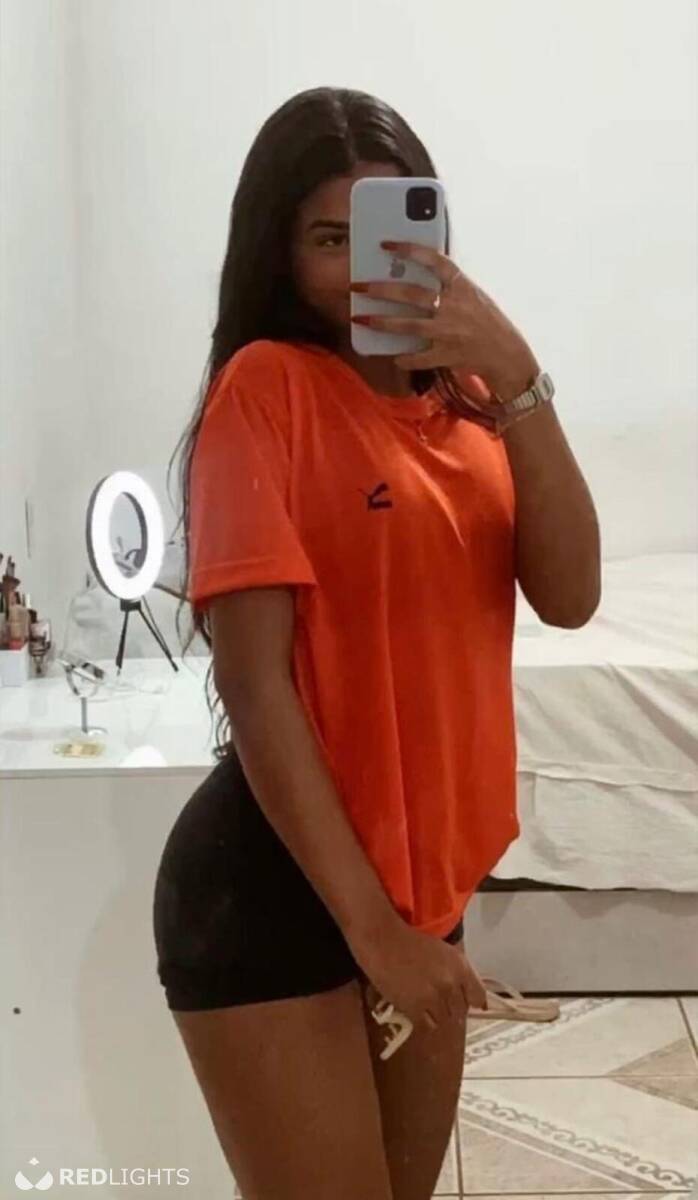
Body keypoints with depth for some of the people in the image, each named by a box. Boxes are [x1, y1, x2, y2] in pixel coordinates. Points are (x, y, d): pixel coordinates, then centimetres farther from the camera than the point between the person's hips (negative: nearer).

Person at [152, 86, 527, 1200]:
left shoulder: (459, 394, 6)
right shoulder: (267, 384, -13)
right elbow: (250, 677, -18)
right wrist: (369, 920, -19)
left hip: (420, 873, 7)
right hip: (274, 885, -7)